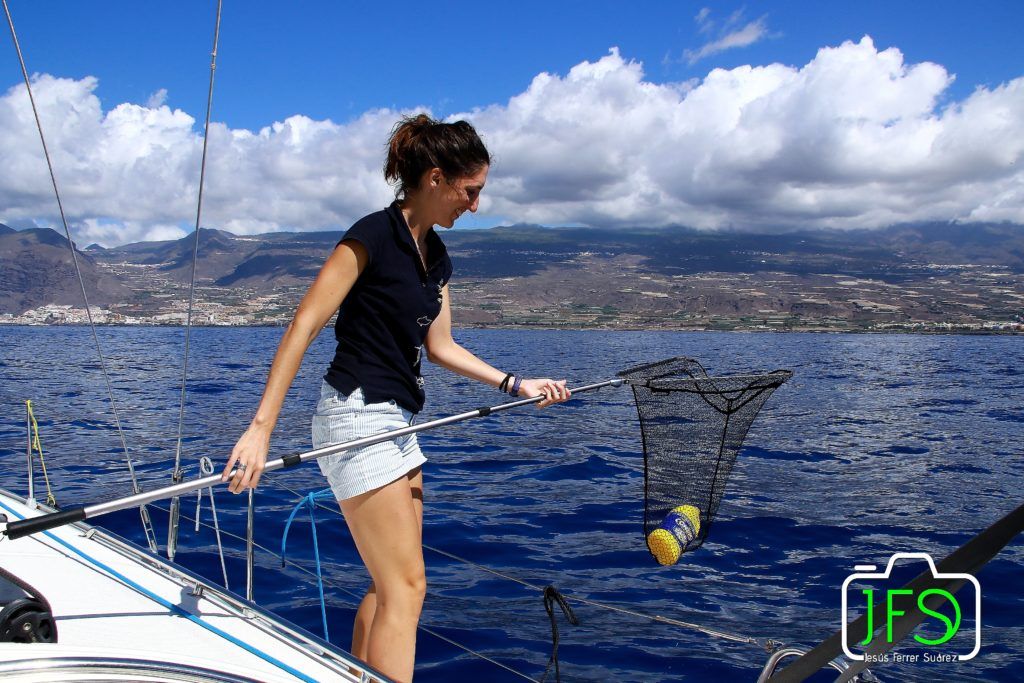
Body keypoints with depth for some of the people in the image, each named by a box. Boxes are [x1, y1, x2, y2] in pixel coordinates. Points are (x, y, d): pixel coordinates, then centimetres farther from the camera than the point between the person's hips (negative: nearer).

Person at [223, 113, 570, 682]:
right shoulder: (372, 236, -14)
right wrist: (261, 427, -23)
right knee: (405, 587, -8)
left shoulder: (436, 256, 11)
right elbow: (303, 327, -18)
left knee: (389, 584, 15)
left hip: (396, 422, 9)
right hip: (356, 417, -9)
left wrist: (516, 384, 12)